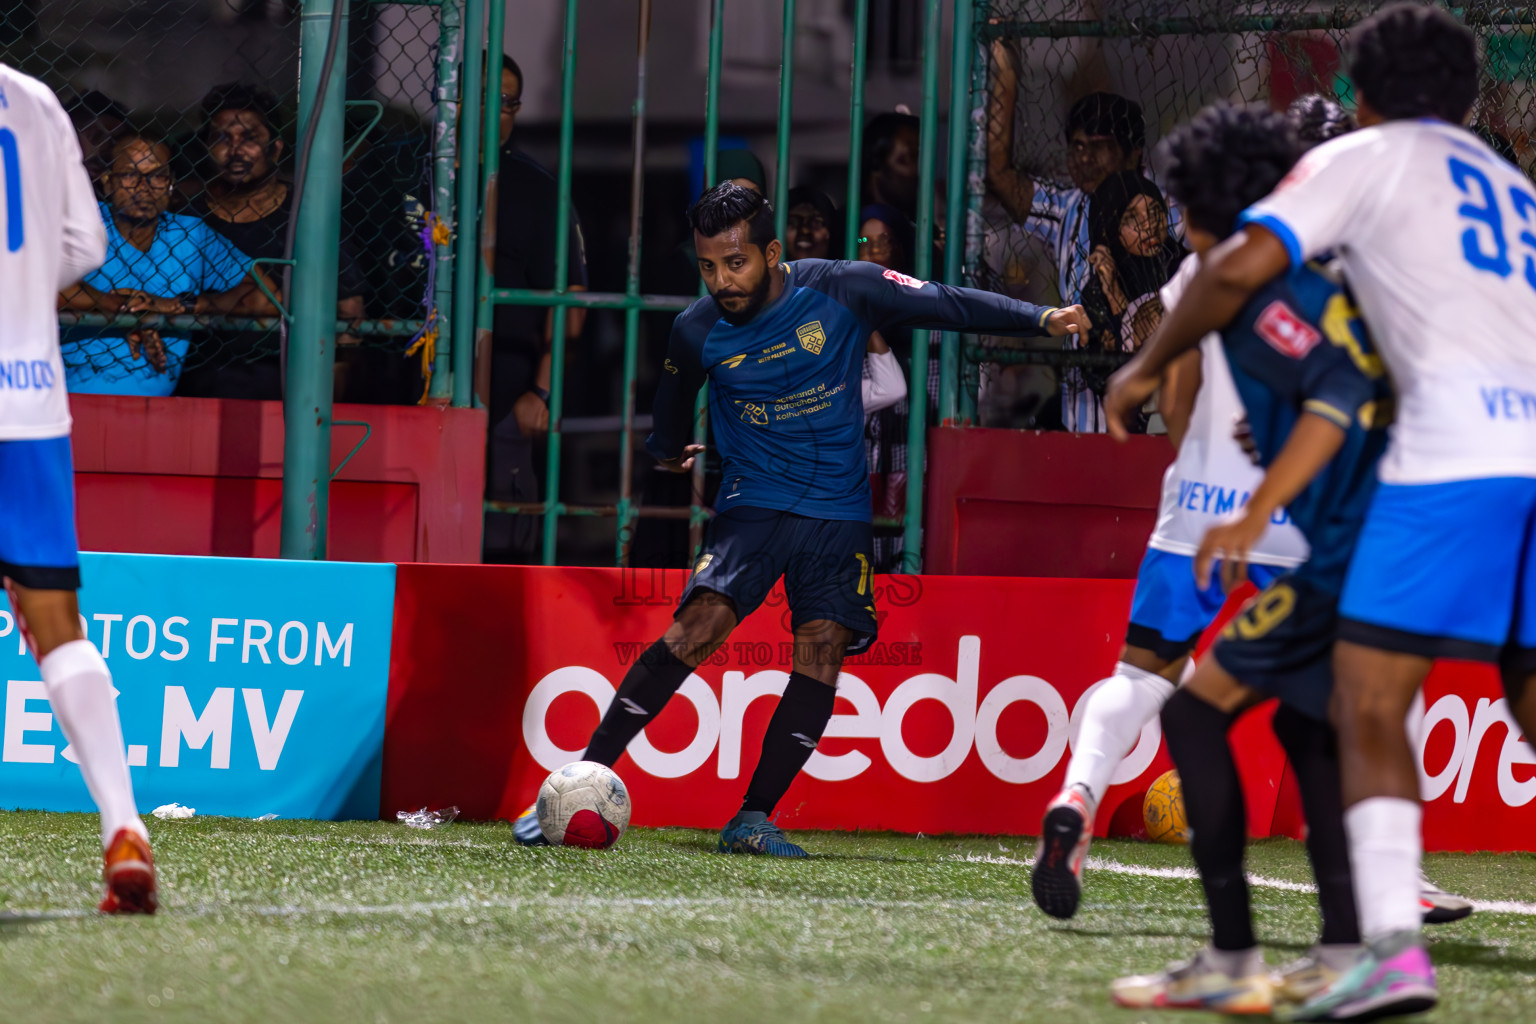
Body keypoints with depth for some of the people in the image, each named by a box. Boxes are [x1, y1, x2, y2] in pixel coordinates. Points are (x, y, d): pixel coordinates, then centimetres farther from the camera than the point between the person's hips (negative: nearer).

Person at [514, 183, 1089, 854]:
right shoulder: (697, 332, -6)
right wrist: (667, 450, 36)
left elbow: (947, 304, -3)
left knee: (822, 650, -12)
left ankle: (752, 821, -6)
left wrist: (1040, 319, -10)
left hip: (838, 510, 1)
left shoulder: (841, 290, -10)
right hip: (753, 500, -1)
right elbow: (675, 393, 17)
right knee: (698, 627, -20)